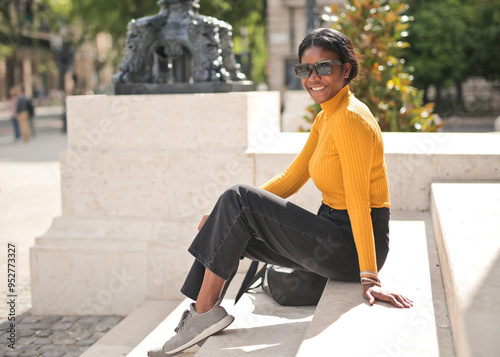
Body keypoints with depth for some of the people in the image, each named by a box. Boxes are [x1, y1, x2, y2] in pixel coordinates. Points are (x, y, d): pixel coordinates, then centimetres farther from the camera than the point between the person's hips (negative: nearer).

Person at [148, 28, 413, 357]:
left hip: (354, 245, -9)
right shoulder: (326, 119, 12)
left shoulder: (350, 118, -17)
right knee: (231, 230, 6)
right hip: (336, 234, 9)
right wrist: (223, 216, 6)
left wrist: (369, 277, -25)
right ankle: (199, 323, 8)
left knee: (238, 200, -15)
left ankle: (205, 313, -6)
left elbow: (358, 200, -22)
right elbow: (292, 178, 13)